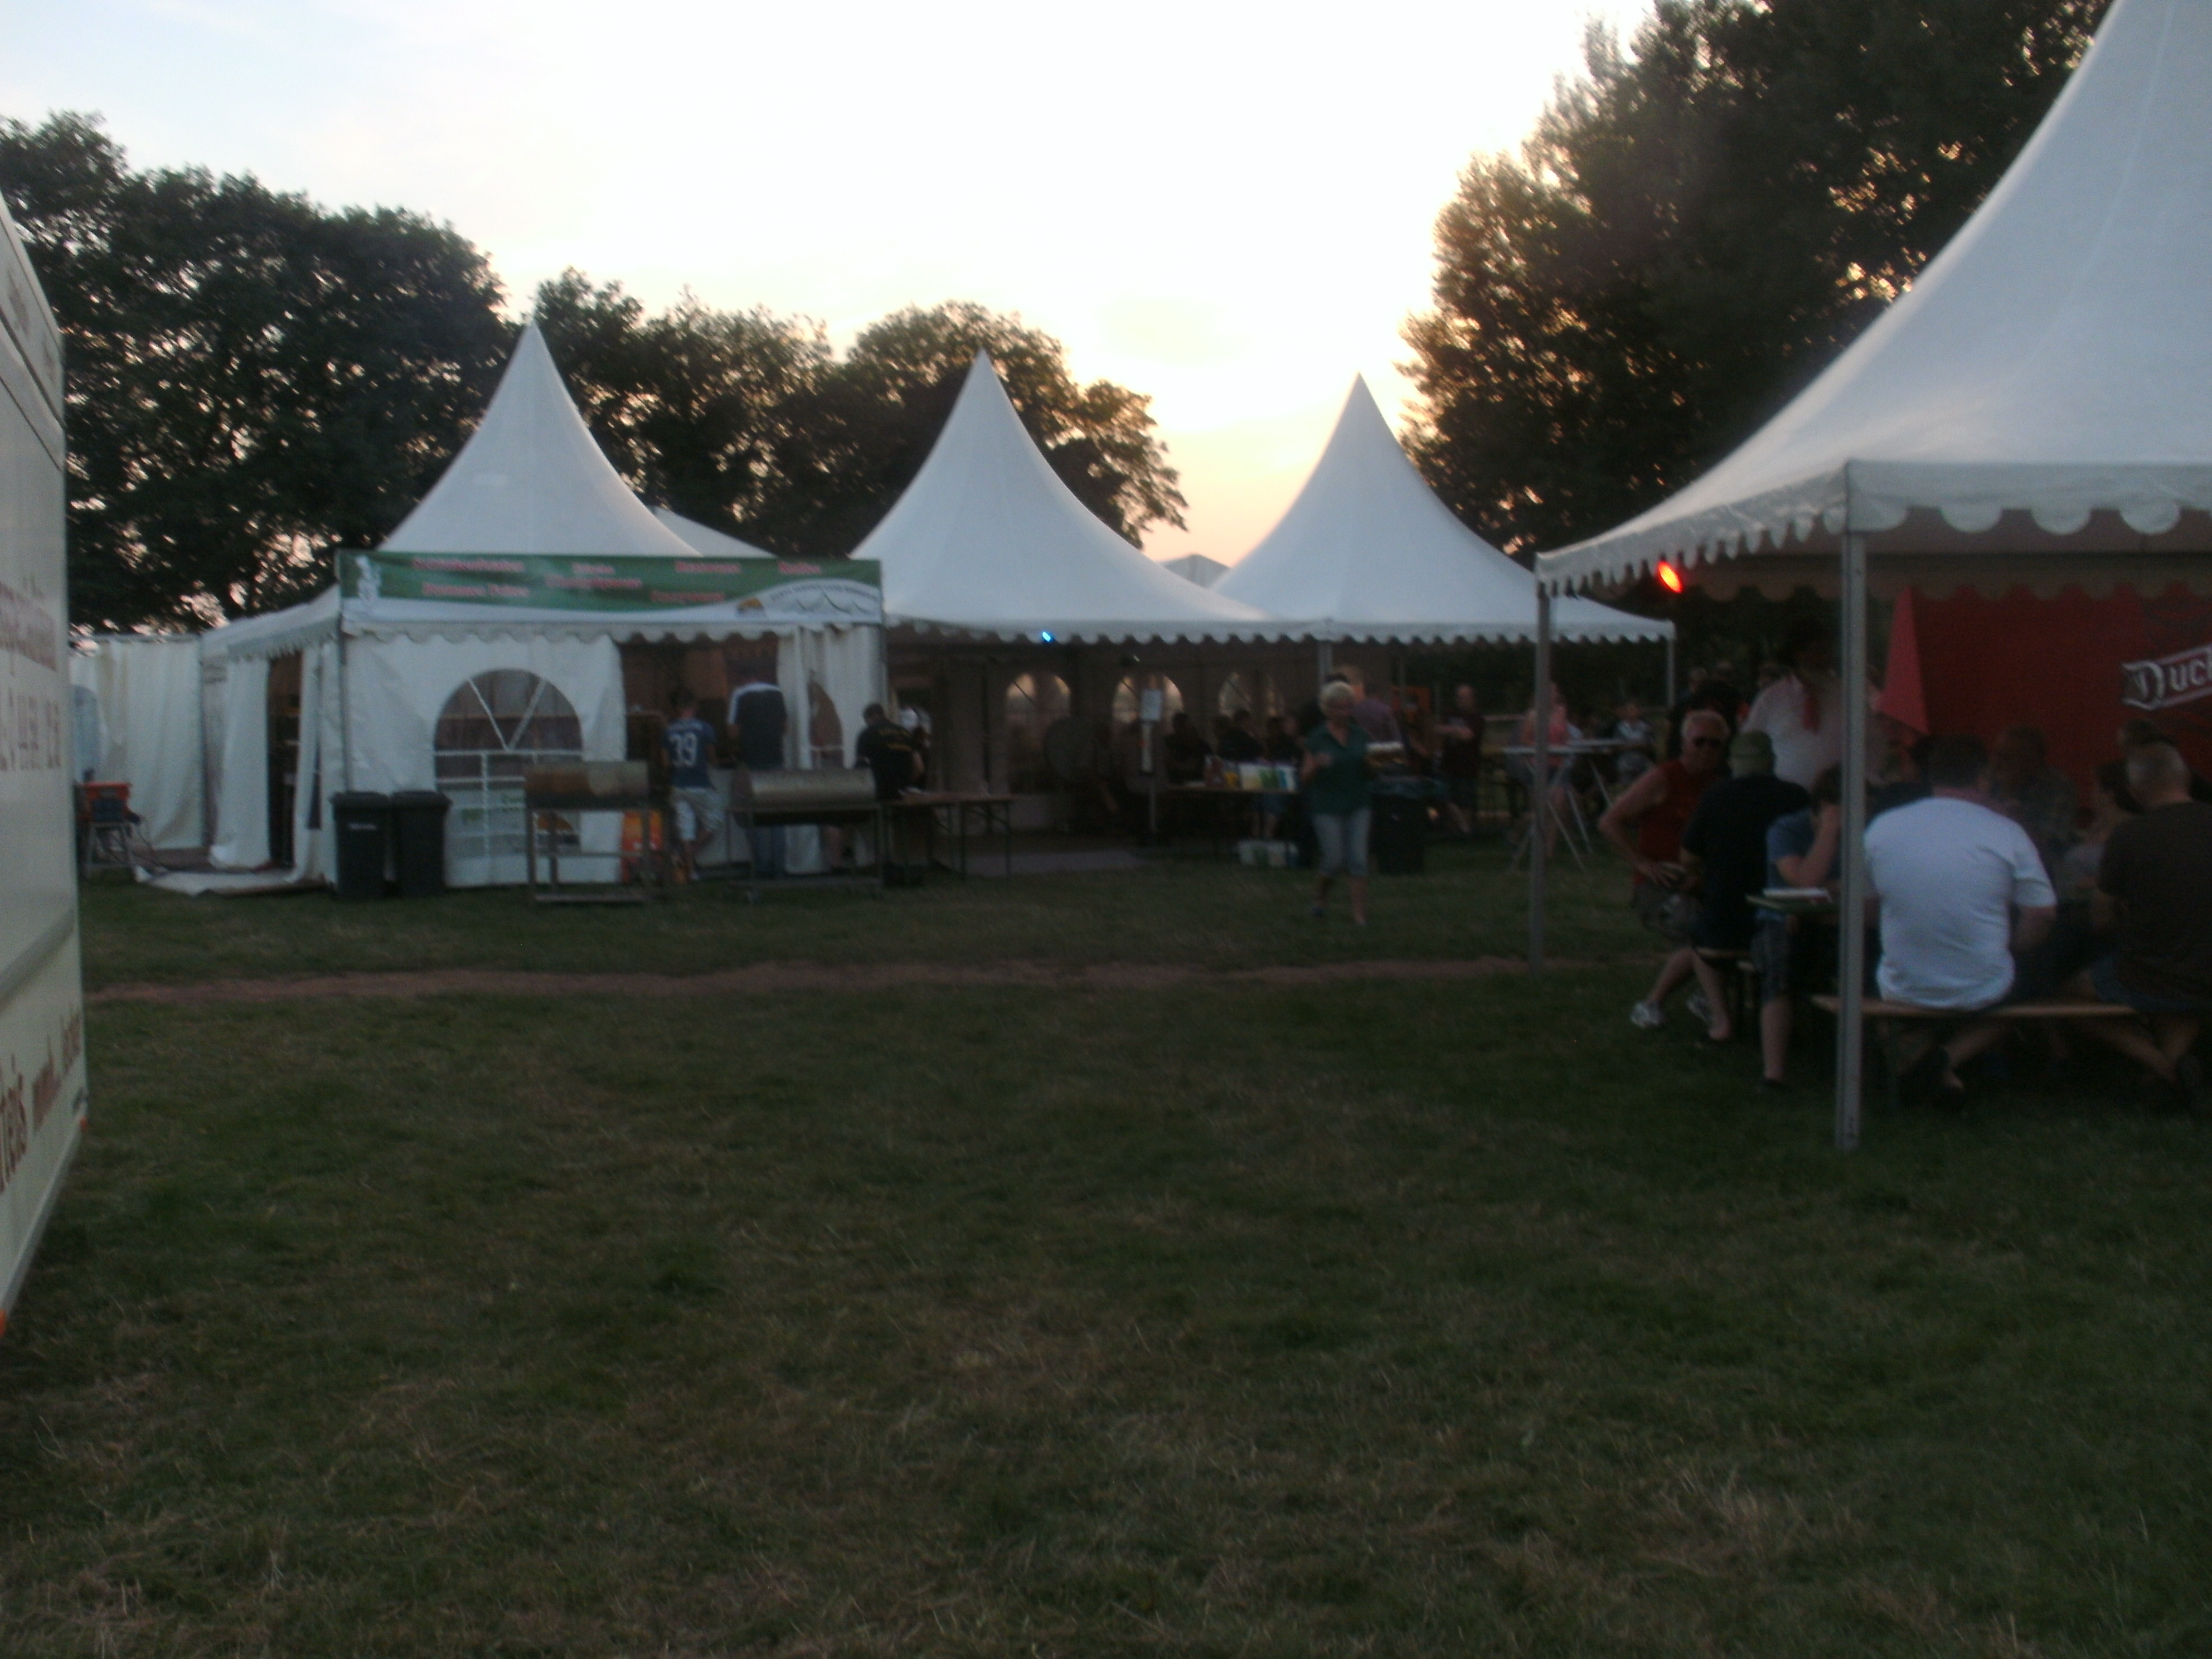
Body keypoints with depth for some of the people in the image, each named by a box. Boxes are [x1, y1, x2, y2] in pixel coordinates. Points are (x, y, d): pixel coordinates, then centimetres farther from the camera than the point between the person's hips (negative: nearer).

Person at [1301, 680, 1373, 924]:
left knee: (1358, 858, -2)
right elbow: (1305, 778, -5)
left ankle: (1360, 912, 1)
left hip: (1357, 803, 3)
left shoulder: (1360, 734, 6)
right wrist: (1316, 765, -25)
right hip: (1327, 805, -3)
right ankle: (1320, 893, 26)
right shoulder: (1317, 738, -5)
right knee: (1334, 857, -4)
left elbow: (1370, 768, 12)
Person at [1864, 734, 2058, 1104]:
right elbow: (2042, 917, -2)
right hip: (1983, 992, -2)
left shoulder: (1882, 828, -2)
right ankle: (1950, 1057, 2)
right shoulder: (2007, 833, -6)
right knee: (2030, 980, 30)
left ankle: (1914, 1050, 6)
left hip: (1903, 990, 3)